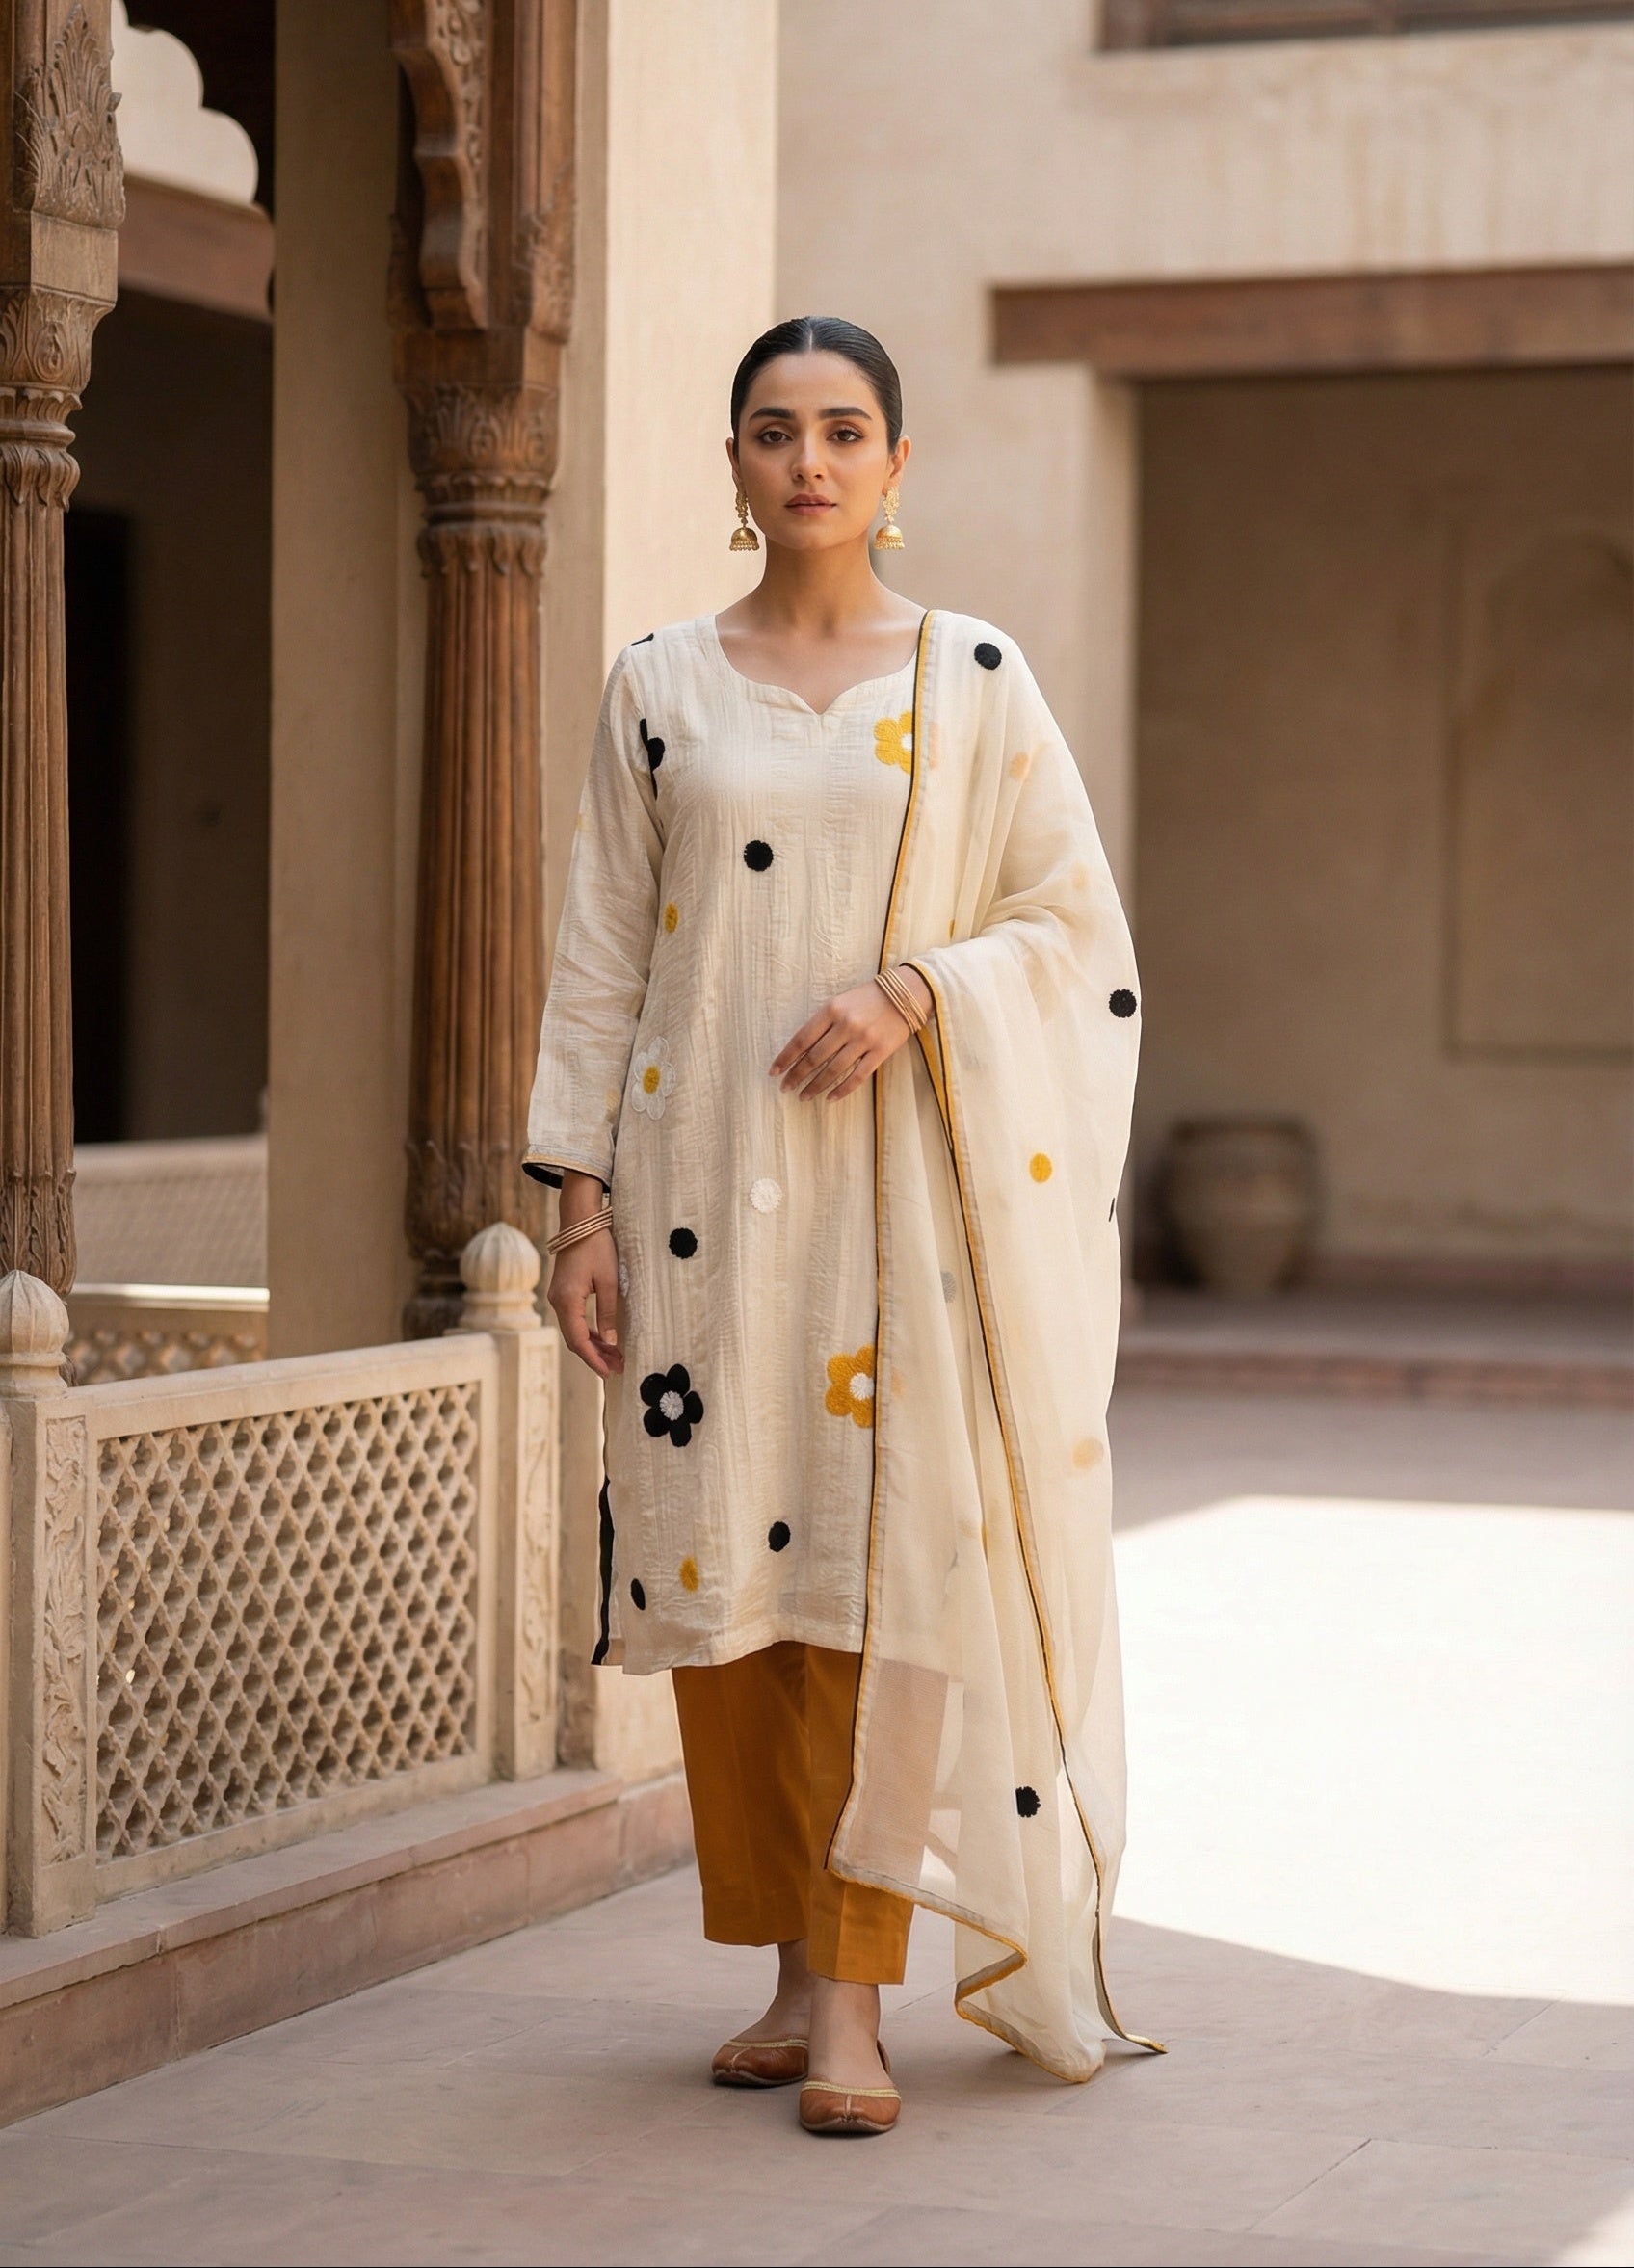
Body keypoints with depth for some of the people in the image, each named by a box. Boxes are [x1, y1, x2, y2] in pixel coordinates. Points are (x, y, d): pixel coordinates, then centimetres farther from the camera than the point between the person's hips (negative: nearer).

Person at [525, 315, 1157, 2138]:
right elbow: (601, 956, 7)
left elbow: (1080, 928, 4)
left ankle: (855, 1990, -2)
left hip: (903, 1184, -1)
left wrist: (913, 991, -13)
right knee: (722, 1562, 2)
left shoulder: (973, 682, 5)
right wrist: (582, 1199, 1)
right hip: (709, 1184, 2)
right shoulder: (658, 689, 8)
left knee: (879, 1567, -7)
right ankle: (793, 1968, 13)